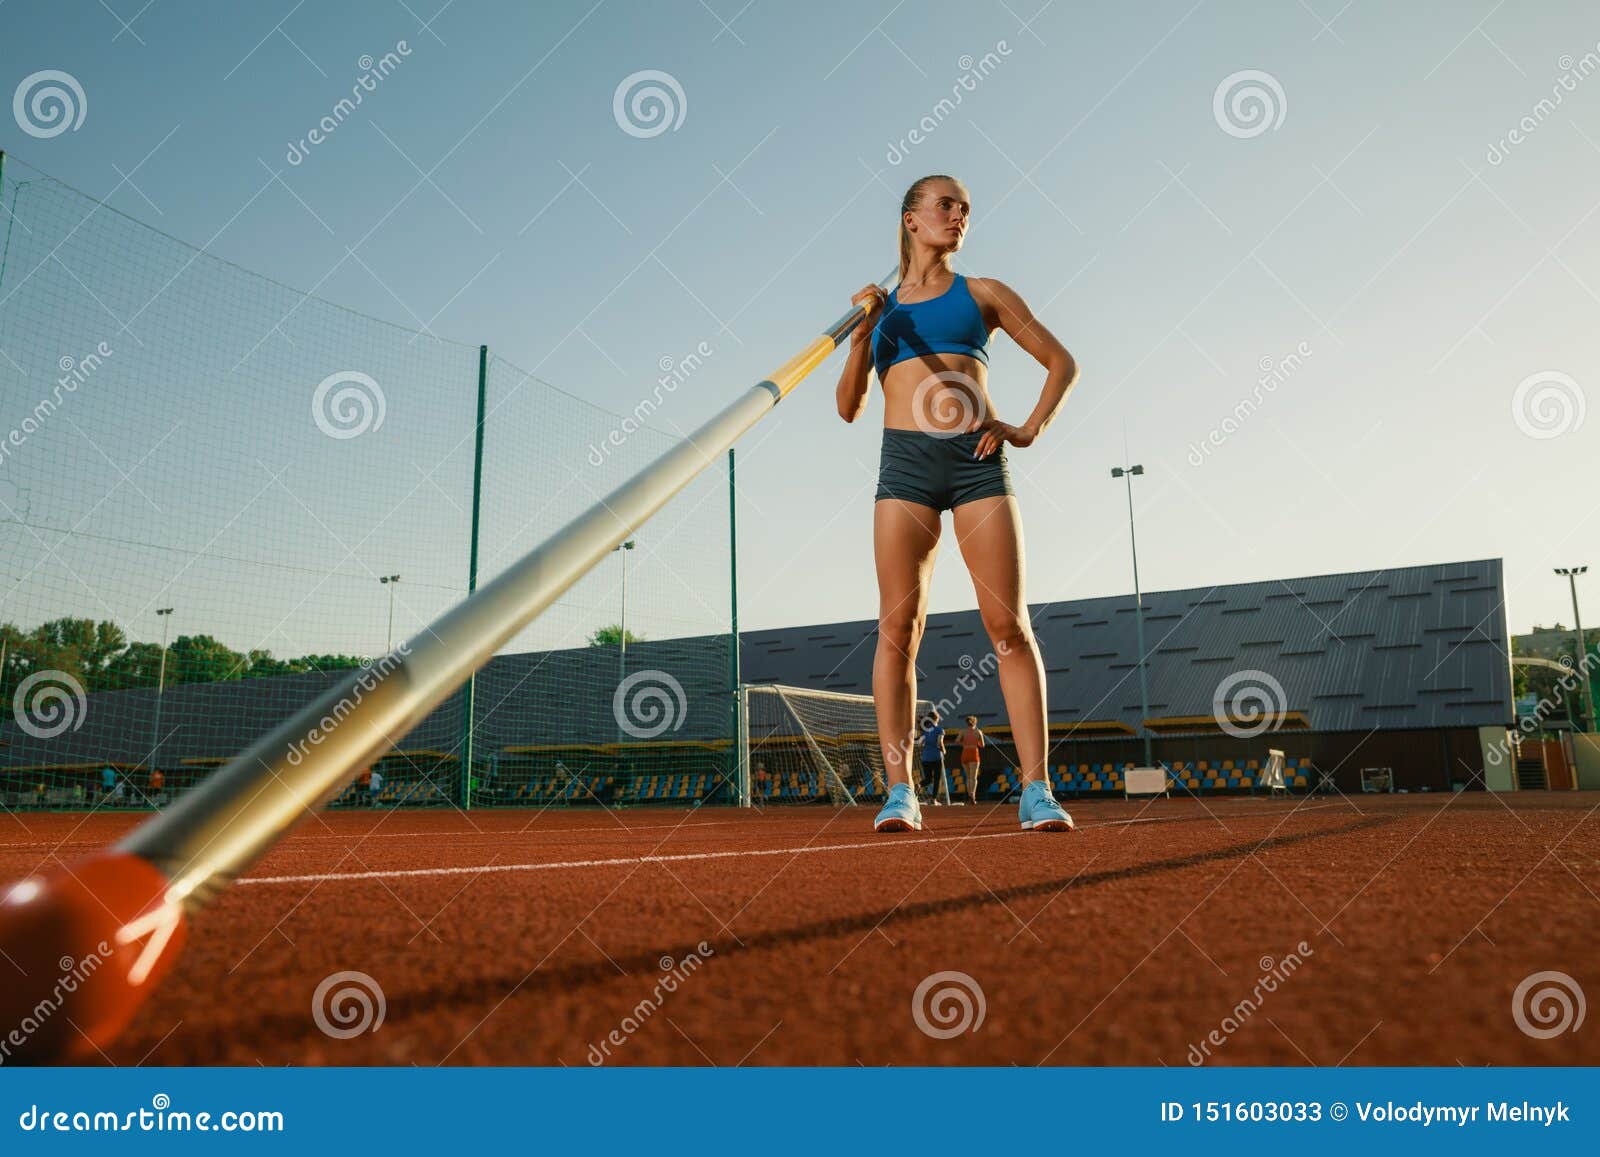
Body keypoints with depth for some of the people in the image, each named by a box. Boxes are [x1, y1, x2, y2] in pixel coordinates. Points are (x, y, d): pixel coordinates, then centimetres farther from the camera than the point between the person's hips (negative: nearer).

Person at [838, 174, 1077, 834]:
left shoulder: (982, 294, 16)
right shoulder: (879, 305, 18)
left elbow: (1062, 362, 16)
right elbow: (848, 407, 13)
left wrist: (1030, 429, 2)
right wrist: (860, 336, -1)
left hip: (978, 459, 0)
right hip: (905, 461, 1)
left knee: (1009, 625, -7)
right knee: (898, 626, -7)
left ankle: (1036, 789, -5)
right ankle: (899, 790, -3)